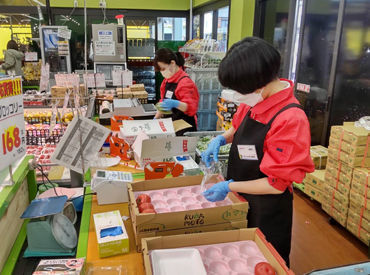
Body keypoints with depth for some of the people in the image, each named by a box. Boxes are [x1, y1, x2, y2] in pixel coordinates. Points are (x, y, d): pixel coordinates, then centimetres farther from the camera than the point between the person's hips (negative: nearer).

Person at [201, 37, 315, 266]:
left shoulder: (291, 120, -29)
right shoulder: (253, 101, -8)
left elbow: (277, 184, -23)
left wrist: (229, 187, -19)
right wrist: (221, 139, -6)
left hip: (266, 212, -6)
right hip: (241, 198, 7)